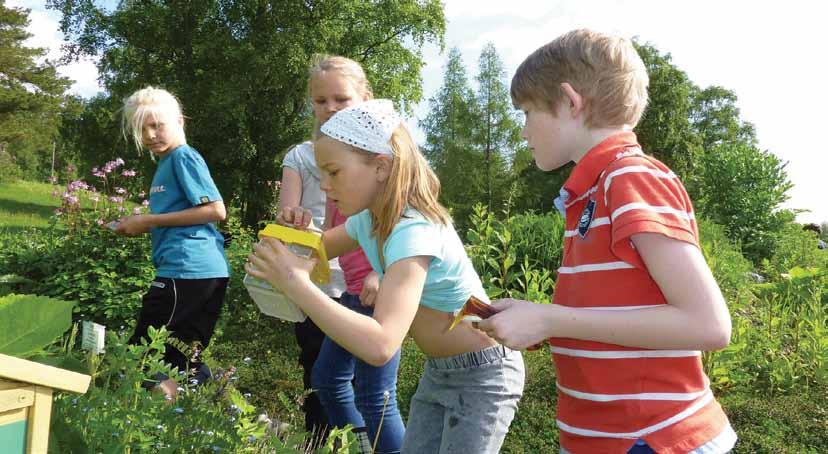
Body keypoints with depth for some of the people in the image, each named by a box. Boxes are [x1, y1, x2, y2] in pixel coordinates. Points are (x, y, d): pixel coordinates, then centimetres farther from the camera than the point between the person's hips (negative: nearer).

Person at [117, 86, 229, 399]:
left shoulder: (184, 156, -6)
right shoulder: (166, 163, 23)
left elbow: (216, 211, -16)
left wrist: (151, 221, -12)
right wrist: (142, 226, 12)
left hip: (188, 269, -10)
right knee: (186, 365, 12)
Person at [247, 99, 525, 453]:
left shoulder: (414, 232, -32)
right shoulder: (368, 220, -4)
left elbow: (380, 346, -42)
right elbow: (321, 249, 14)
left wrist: (296, 284, -41)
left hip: (482, 376, -8)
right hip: (438, 371, 8)